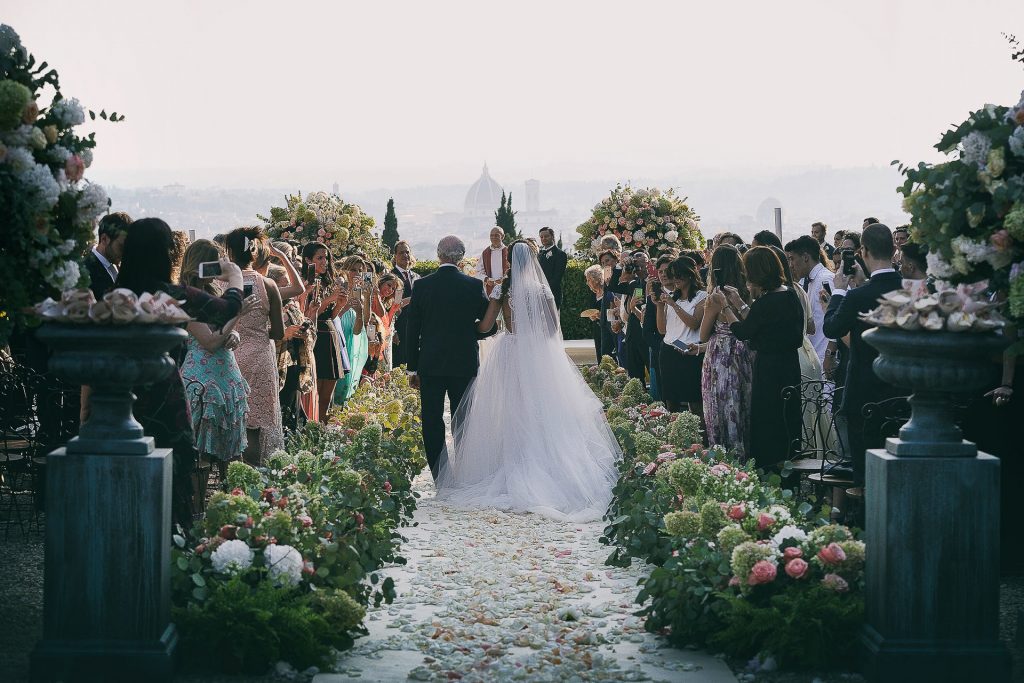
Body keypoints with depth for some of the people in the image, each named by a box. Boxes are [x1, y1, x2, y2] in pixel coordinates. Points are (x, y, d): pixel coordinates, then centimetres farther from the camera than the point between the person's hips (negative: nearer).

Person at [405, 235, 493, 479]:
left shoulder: (422, 285, -3)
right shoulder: (474, 285, -6)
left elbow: (412, 329, 0)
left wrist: (412, 367, 6)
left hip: (430, 365, 0)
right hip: (465, 364, 0)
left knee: (432, 422, 6)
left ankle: (438, 475, 5)